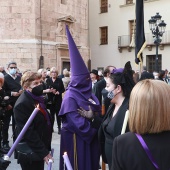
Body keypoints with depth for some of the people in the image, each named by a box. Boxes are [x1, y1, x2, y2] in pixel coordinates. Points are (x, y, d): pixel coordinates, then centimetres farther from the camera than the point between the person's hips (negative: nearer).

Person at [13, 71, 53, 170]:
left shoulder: (37, 98, 10)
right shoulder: (22, 104, -20)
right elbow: (29, 133, -23)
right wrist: (43, 152, -23)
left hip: (40, 151, 9)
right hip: (29, 154, -9)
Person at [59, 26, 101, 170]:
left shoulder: (87, 93, 9)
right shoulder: (71, 97, -17)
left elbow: (98, 112, 10)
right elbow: (77, 122, -23)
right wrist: (94, 130, -14)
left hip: (90, 137, 8)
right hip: (77, 138, -8)